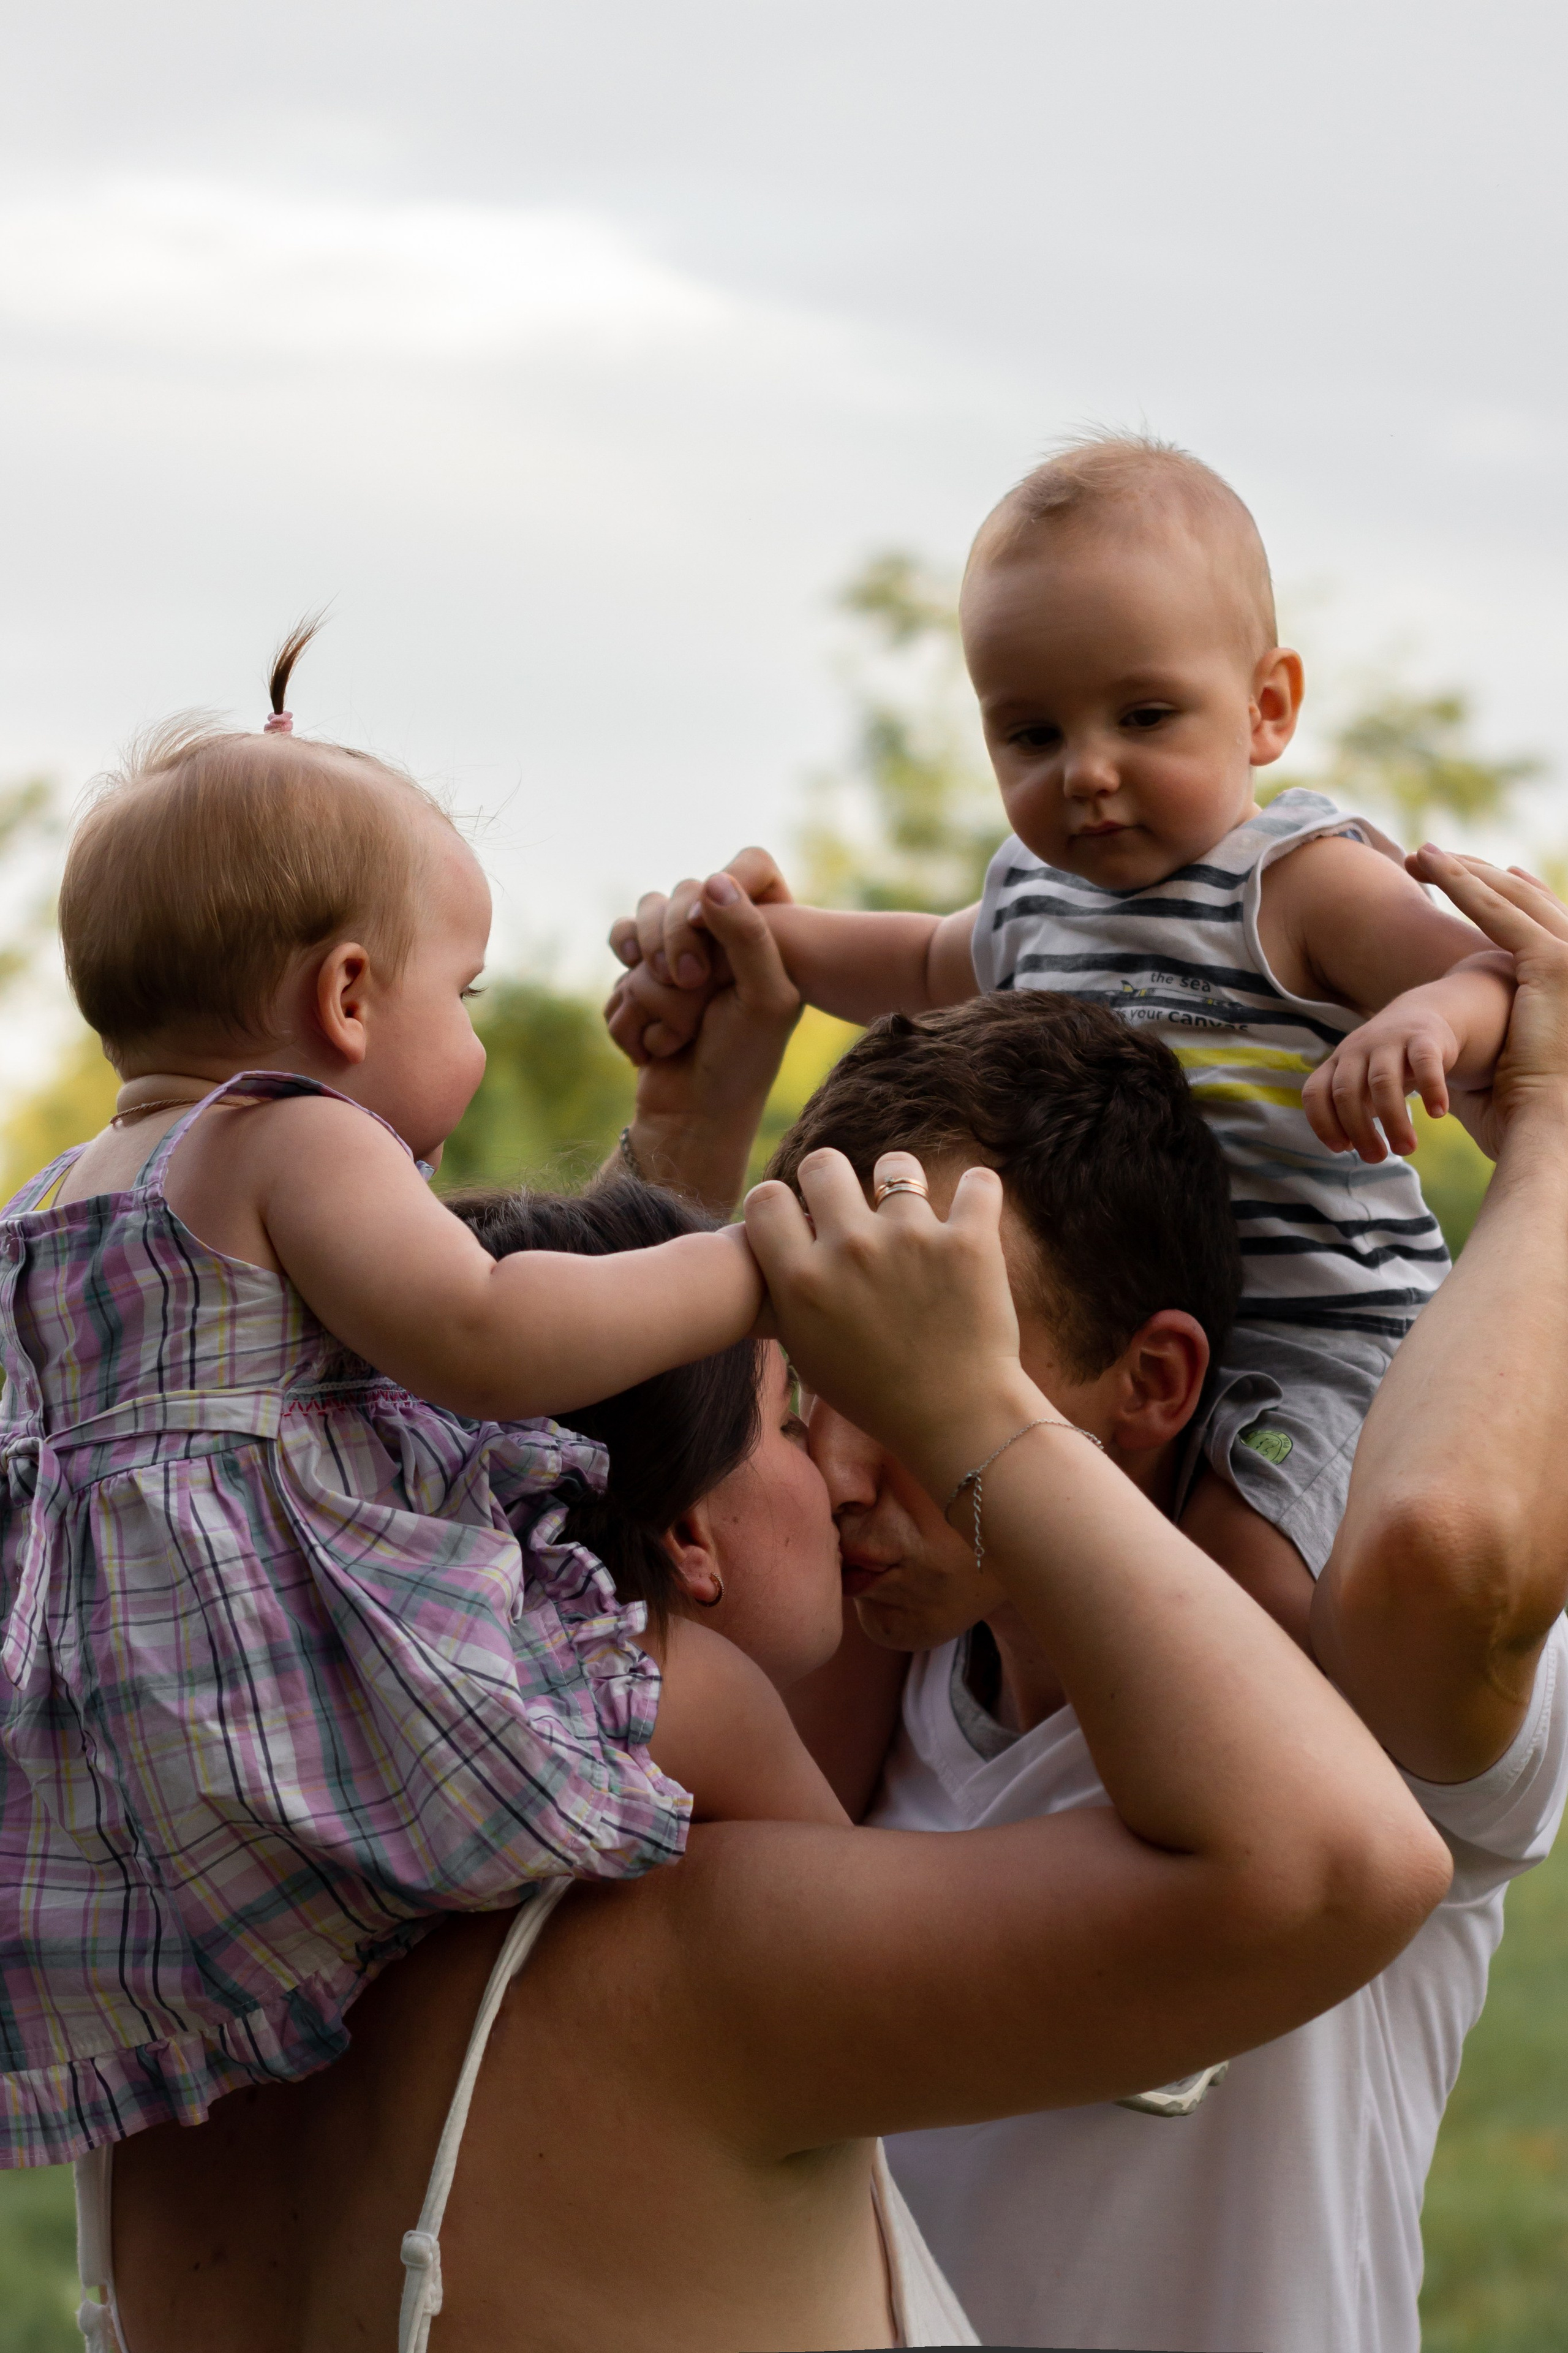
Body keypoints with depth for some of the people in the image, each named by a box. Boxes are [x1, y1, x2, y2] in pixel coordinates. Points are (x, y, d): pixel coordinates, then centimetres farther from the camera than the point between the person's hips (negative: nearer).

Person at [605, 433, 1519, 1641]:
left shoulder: (1301, 884, -12)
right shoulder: (1033, 889, 11)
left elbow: (1517, 982, -23)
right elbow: (933, 965, 35)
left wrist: (1430, 1017, -44)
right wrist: (776, 936, 21)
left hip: (1315, 1332, -8)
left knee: (1231, 1547, -30)